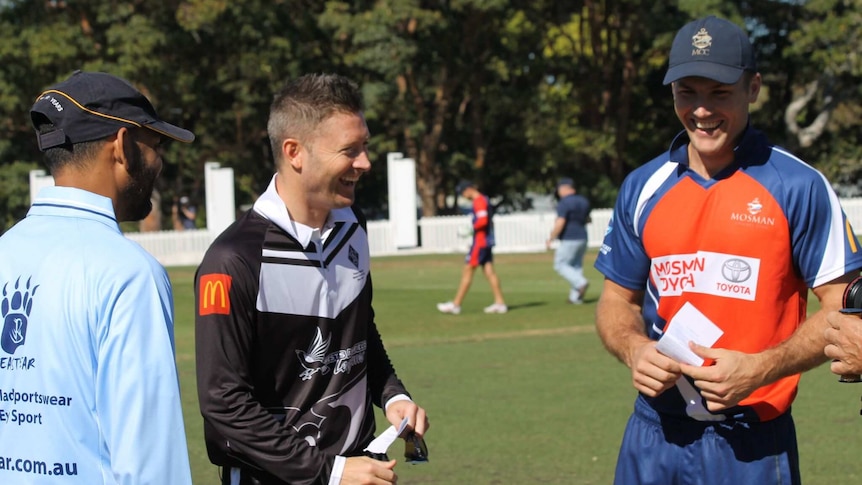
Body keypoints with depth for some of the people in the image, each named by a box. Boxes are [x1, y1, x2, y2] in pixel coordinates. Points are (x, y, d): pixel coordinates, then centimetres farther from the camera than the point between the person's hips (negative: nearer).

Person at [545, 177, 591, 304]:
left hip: (568, 240, -8)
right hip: (582, 238, 8)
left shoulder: (564, 203, -15)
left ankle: (581, 283, -16)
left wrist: (550, 239, -11)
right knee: (577, 266, 13)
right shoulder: (584, 201, 11)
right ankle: (576, 297, 13)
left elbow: (560, 224, -20)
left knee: (560, 265, 2)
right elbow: (587, 220, 23)